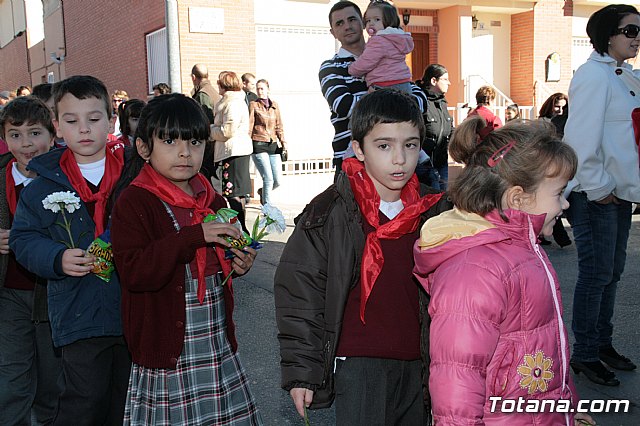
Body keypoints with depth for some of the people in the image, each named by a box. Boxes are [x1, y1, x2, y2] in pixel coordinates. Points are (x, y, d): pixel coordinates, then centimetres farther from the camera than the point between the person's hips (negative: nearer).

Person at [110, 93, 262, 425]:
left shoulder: (212, 201, 10)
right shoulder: (132, 203, -10)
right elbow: (134, 272, -22)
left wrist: (238, 265, 4)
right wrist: (195, 236, -27)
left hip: (219, 345, 6)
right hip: (167, 350, -5)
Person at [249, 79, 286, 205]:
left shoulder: (275, 105, 15)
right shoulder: (253, 105, 4)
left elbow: (279, 126, 16)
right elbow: (249, 126, -1)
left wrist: (283, 141, 5)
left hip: (273, 145, 4)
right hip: (259, 145, -4)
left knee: (278, 181, 2)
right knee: (268, 179, -13)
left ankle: (263, 192, 32)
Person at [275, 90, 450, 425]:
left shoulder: (433, 212, 2)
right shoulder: (329, 213, -11)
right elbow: (298, 288, -8)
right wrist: (300, 369, -7)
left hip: (415, 364, 5)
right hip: (357, 362, -4)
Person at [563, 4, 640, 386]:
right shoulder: (594, 75, -12)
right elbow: (582, 136, -20)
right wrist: (597, 188, -18)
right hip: (596, 194, -9)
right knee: (596, 274, -3)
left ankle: (603, 343, 29)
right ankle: (584, 354, 10)